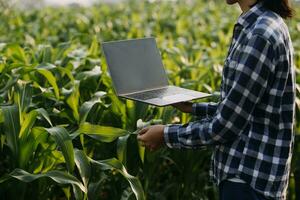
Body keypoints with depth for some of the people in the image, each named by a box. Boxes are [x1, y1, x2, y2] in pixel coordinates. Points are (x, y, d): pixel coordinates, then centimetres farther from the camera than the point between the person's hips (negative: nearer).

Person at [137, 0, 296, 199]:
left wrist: (166, 135, -9)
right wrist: (194, 108, 16)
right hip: (247, 173, 9)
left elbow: (225, 127, -20)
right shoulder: (265, 25, 8)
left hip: (251, 179, -9)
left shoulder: (260, 35, -22)